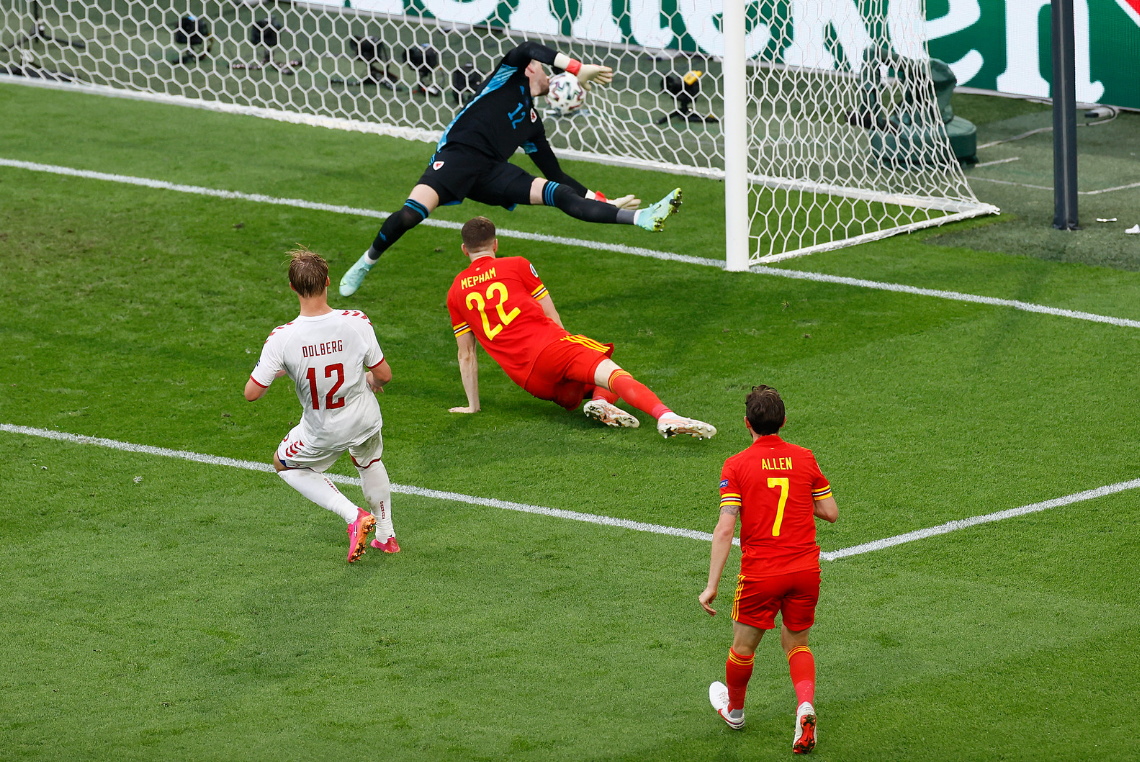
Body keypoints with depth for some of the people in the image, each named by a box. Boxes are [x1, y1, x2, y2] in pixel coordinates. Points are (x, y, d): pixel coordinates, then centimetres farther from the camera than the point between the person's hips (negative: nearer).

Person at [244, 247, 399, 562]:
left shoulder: (282, 338, -28)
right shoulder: (356, 322, -25)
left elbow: (252, 392, -19)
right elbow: (384, 374, -12)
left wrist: (276, 372, 3)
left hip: (322, 432, -2)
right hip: (365, 421, 2)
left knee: (285, 464, 28)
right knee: (370, 463, 36)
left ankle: (354, 516, 13)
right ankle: (386, 535, 50)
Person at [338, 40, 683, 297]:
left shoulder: (532, 122, 26)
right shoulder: (509, 76, 12)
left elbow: (555, 174, 27)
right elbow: (530, 51, -11)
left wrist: (603, 201, 23)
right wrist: (579, 69, -16)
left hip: (492, 174, 6)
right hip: (458, 155, -6)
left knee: (559, 193, -10)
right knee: (412, 213, -27)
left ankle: (640, 219, -18)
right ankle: (365, 263, -4)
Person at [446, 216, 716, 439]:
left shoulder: (456, 292, 21)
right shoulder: (517, 266, 14)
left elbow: (466, 355, 22)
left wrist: (472, 405, 27)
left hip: (528, 379, 4)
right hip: (549, 345, -4)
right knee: (614, 374, -17)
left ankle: (598, 402, -11)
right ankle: (666, 416, -48)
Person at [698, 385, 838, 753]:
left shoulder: (737, 465, -7)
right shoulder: (804, 459, 1)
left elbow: (725, 529, -13)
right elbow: (830, 512, 6)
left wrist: (711, 585, -10)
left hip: (760, 574, -3)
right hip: (805, 570, 3)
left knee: (743, 646, 20)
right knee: (797, 644, 19)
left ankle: (734, 709, 41)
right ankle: (805, 706, -6)